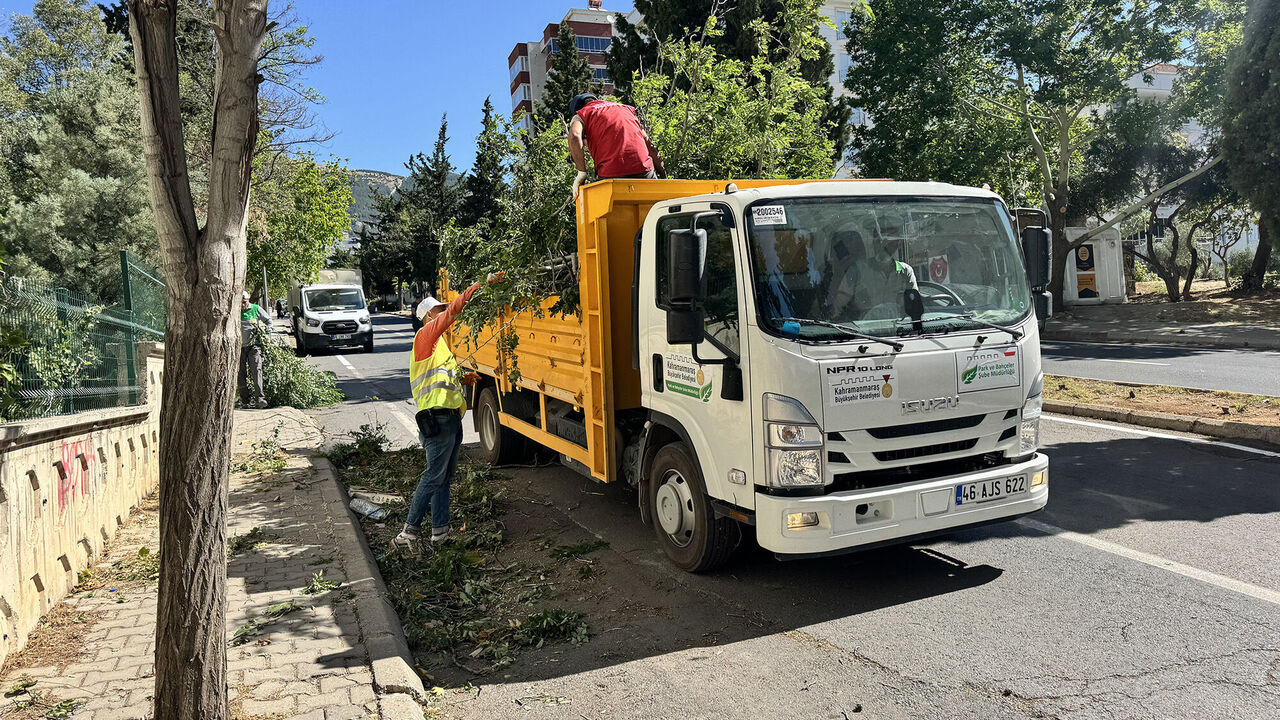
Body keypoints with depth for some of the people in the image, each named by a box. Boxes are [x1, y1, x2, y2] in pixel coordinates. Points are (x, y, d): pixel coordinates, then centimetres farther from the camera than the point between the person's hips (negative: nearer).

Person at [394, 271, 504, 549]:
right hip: (438, 417, -10)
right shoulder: (425, 335, -4)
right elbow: (455, 310, -14)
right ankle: (409, 532, -5)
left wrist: (461, 378, 16)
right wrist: (483, 284, -14)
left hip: (450, 417, 10)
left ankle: (440, 531, 14)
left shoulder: (437, 342, 25)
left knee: (445, 477, 10)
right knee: (434, 476, -10)